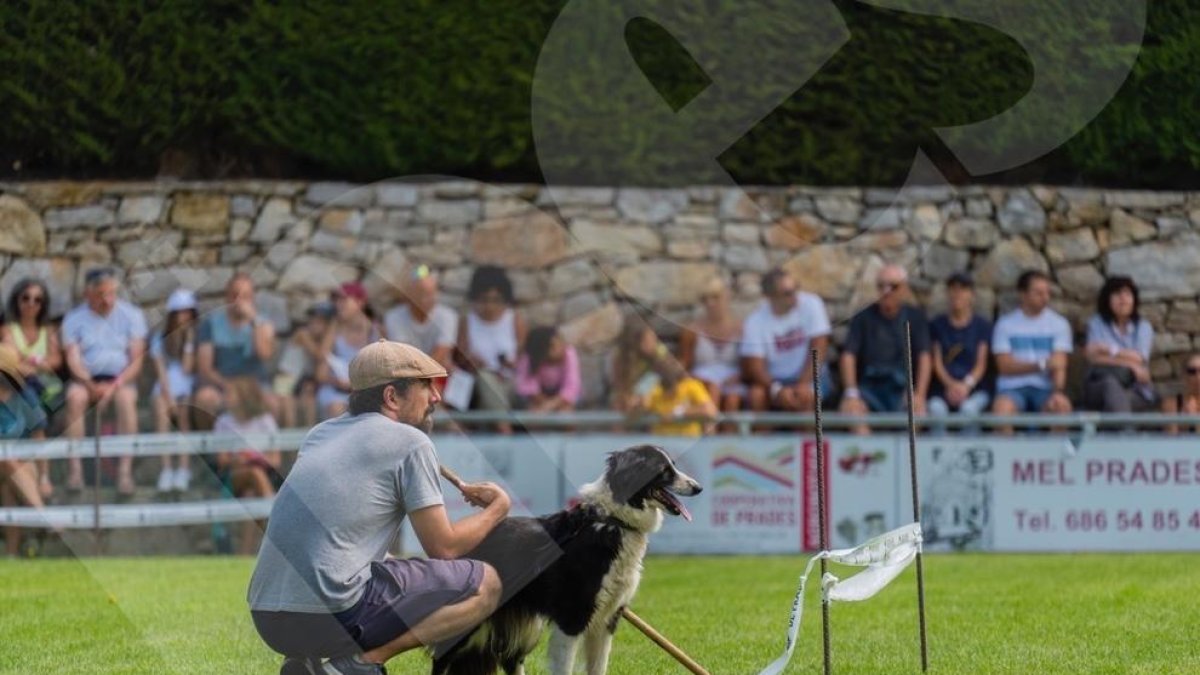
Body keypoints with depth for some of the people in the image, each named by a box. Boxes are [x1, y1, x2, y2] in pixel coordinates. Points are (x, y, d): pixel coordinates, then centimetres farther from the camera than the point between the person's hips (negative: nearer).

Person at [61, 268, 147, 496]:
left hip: (120, 378, 0)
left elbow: (136, 360, -1)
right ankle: (74, 469, -35)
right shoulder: (74, 319, 4)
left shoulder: (131, 315, 4)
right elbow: (73, 360, -6)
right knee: (75, 396, -33)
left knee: (127, 398, -34)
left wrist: (116, 385, -18)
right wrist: (92, 386, -24)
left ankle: (125, 470, -36)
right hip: (87, 379, 0)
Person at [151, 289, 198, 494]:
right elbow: (160, 370, 1)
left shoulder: (196, 337, 9)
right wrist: (169, 396, -12)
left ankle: (183, 469, -35)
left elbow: (187, 368, -2)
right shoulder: (160, 339, 12)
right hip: (166, 387, 0)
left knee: (185, 407, -33)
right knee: (161, 406, -32)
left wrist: (189, 342, -6)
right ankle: (166, 467, -37)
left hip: (188, 389, 0)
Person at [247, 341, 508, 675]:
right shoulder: (411, 443, 0)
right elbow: (443, 547, 2)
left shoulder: (321, 433, 21)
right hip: (332, 618, -8)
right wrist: (498, 508, 18)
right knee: (485, 584, 2)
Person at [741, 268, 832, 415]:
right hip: (774, 380, 1)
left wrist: (804, 384, -26)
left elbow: (818, 349, -14)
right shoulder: (755, 321, -10)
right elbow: (753, 365, -16)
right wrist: (776, 389, -33)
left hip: (808, 376, -1)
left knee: (805, 395, -33)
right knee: (756, 394, -30)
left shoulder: (811, 304, -11)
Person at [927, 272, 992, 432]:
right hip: (943, 387, 1)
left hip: (975, 389, -1)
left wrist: (967, 385, -13)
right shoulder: (937, 325, 16)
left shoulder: (983, 326, 13)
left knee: (969, 408, -35)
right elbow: (937, 362, 7)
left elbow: (981, 364, 6)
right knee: (936, 408, -33)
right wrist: (950, 384, -11)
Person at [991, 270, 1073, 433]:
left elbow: (1059, 365, -4)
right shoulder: (1005, 324, 6)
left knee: (1062, 407, -33)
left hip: (1045, 389, 1)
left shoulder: (1059, 324, 7)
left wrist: (1058, 392, -23)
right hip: (1013, 388, -1)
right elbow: (1005, 366, -1)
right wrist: (1041, 365, -12)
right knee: (1001, 408, -35)